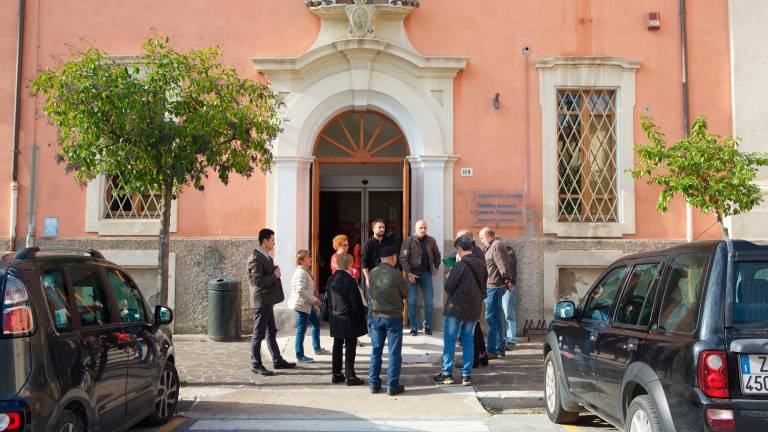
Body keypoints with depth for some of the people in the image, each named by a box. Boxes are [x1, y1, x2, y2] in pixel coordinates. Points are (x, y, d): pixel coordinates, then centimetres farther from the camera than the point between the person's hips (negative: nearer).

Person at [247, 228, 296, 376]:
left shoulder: (265, 256, 12)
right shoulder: (256, 259, -18)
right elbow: (258, 281, -26)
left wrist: (275, 271, 2)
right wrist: (275, 275, -16)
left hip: (267, 301, 10)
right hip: (261, 301, -10)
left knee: (271, 332, 17)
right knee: (259, 334, -1)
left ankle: (277, 361, 27)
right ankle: (255, 365, 8)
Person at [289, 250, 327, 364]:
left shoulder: (305, 271, 12)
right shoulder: (301, 273, -20)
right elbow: (301, 291, -27)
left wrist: (315, 300, 20)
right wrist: (314, 300, -22)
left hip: (307, 304, 11)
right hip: (301, 304, -11)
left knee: (316, 323, 20)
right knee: (301, 330, -3)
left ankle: (317, 348, 34)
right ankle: (300, 356, 5)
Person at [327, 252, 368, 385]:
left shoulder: (331, 279, 4)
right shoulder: (350, 280, -18)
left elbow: (329, 299, 11)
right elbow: (357, 302, -16)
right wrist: (362, 318, -5)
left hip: (335, 320, 7)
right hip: (349, 320, -7)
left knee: (337, 346, 14)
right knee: (350, 348, -1)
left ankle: (336, 374, 20)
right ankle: (350, 376, 2)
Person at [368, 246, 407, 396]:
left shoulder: (372, 273, -3)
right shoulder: (396, 275, -15)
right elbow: (405, 295, -2)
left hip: (376, 316, 4)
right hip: (394, 317, -4)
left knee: (376, 351, 12)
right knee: (394, 352, 3)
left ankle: (374, 384, 17)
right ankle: (392, 386, 6)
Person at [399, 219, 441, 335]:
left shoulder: (431, 241, 6)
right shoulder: (409, 241, -6)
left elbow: (437, 255, 20)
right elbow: (403, 258, -10)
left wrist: (436, 267, 8)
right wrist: (409, 273, -15)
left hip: (426, 273, 3)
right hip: (413, 273, -3)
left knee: (428, 301, 5)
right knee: (412, 301, 0)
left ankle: (427, 326, 18)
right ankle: (414, 327, 9)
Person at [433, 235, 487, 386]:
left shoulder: (460, 265, -17)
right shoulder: (481, 265, 2)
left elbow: (448, 287, -14)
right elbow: (483, 286, 10)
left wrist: (449, 278, 4)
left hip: (456, 309, -6)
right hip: (474, 310, 6)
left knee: (449, 340, 4)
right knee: (468, 341, 12)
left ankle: (447, 374, 7)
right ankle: (466, 375, 12)